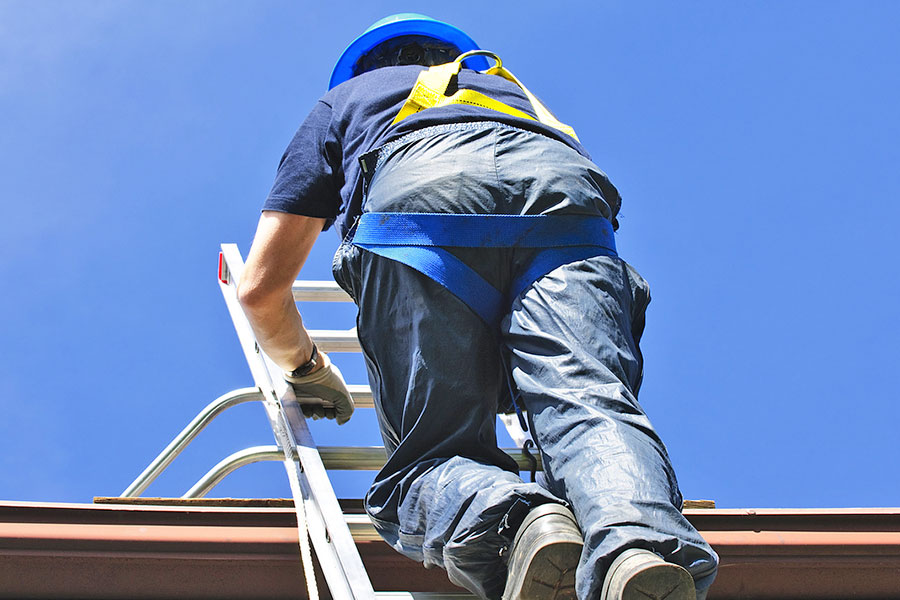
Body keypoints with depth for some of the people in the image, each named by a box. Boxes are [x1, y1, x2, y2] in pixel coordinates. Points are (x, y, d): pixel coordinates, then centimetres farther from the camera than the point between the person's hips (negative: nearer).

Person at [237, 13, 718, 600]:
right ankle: (642, 544, -51)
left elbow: (261, 287, 34)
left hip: (419, 197, -2)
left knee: (427, 461, -1)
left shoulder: (342, 101, 42)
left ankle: (512, 521, -36)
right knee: (591, 409, -17)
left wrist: (308, 369, 51)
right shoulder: (511, 87, 49)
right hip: (562, 189, 2)